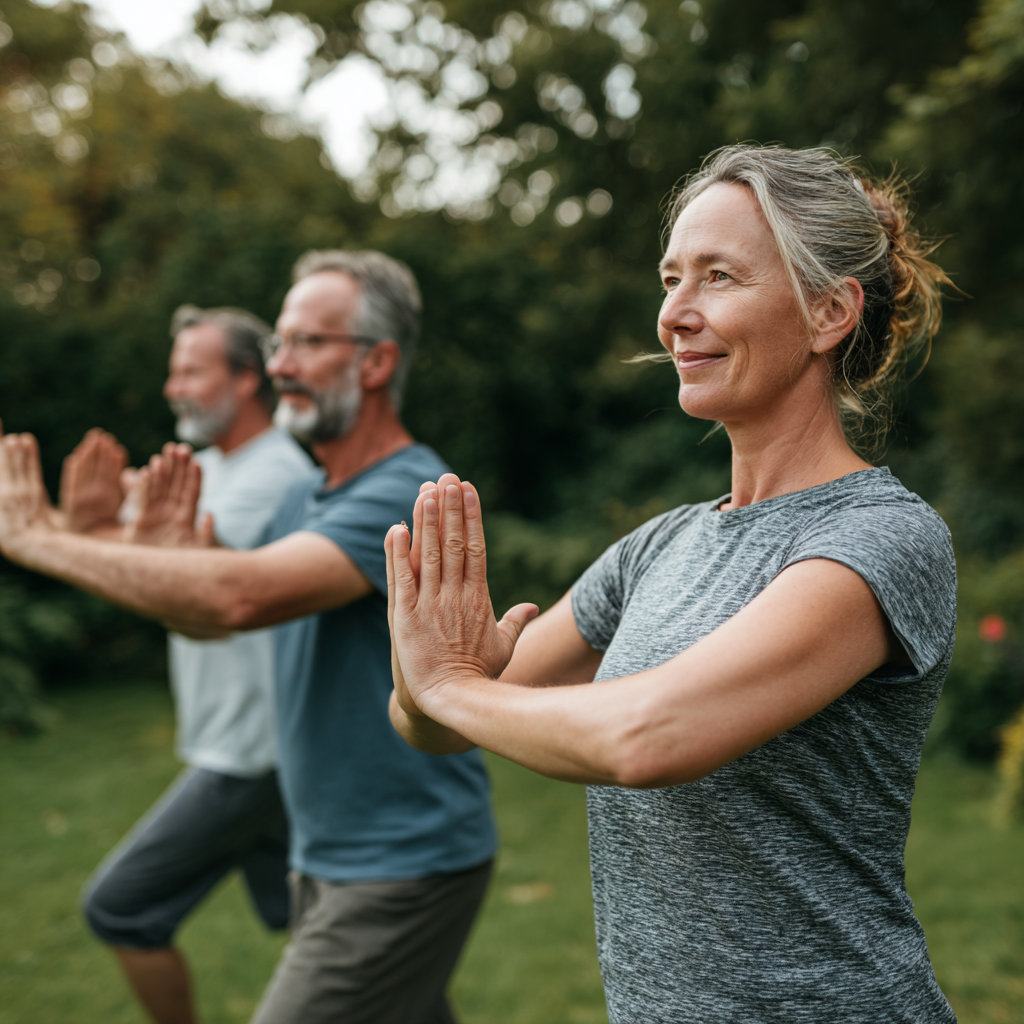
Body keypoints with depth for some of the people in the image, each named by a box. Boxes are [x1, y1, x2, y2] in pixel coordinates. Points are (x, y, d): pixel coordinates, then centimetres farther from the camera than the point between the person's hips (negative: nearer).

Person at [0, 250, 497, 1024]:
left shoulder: (410, 494, -21)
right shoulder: (307, 499, 10)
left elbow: (243, 595, -34)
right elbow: (207, 618, 15)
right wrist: (154, 538, -5)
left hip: (404, 868, -8)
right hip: (327, 859, 8)